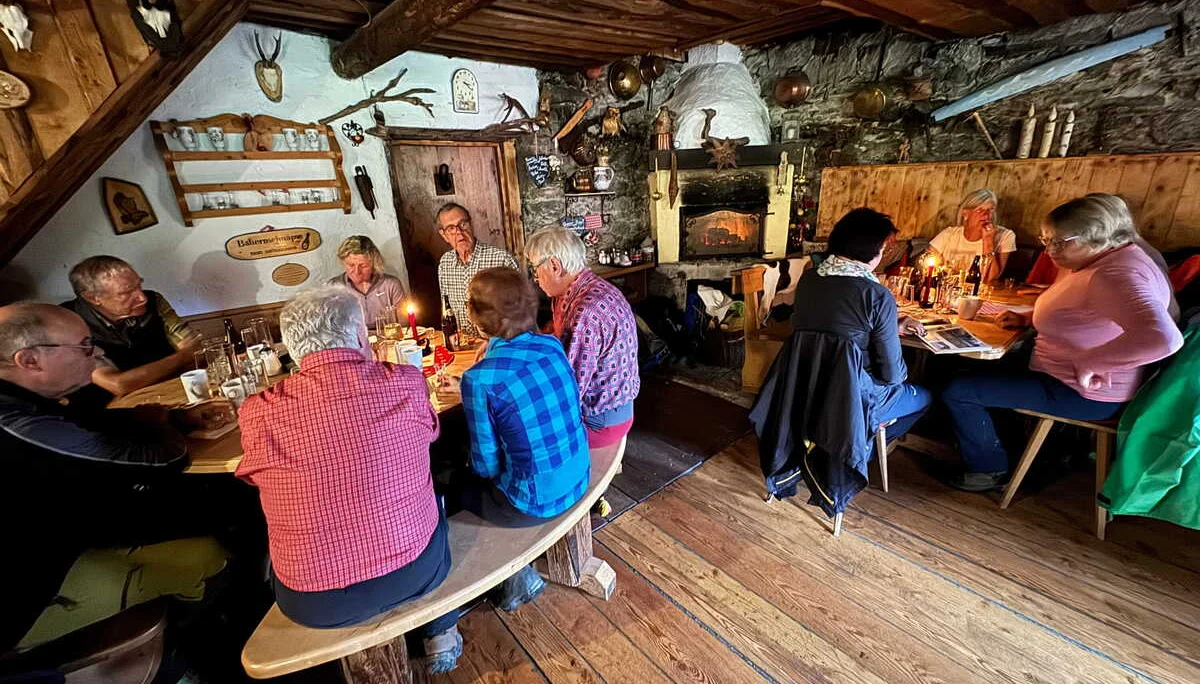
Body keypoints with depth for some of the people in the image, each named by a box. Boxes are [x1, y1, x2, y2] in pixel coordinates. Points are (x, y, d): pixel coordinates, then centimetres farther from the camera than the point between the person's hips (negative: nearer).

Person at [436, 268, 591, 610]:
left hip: (536, 502, -6)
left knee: (452, 485, 21)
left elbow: (486, 466, -13)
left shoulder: (480, 378, -24)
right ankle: (518, 571, 38)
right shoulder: (552, 346, -5)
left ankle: (521, 576, 32)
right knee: (471, 472, 27)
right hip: (578, 482, 7)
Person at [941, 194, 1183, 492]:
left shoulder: (1116, 276, -28)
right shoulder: (1094, 262, 5)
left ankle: (992, 470, 8)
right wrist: (1027, 318, 8)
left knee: (957, 392, -15)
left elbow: (1162, 338, -43)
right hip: (1060, 374, 11)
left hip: (1083, 394, -11)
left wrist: (1087, 363, -33)